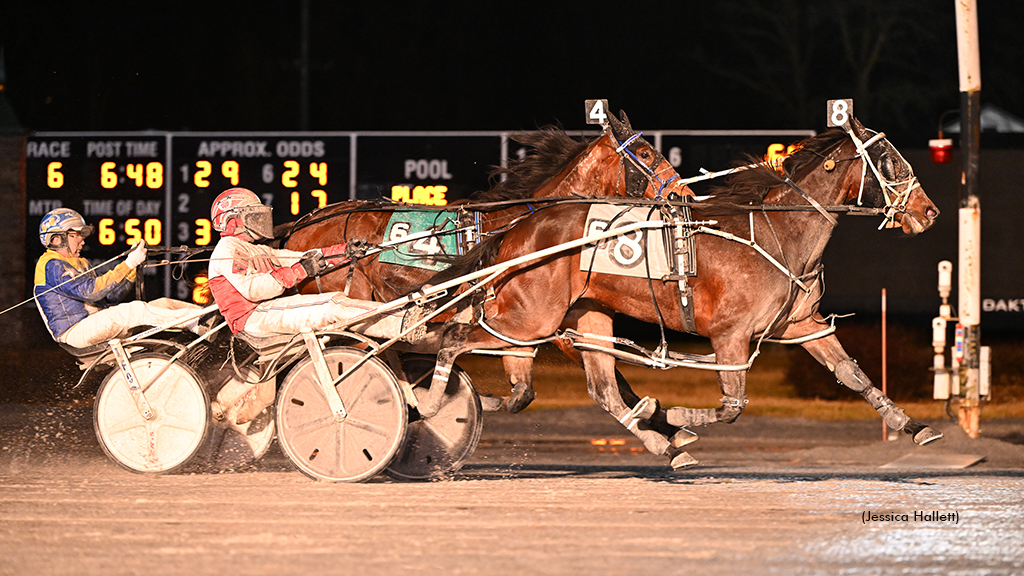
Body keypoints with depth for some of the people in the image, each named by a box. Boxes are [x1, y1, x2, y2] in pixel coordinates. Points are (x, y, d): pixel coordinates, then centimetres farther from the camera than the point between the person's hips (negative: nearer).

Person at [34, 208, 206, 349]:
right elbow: (91, 292, -22)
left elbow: (109, 298, 12)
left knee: (162, 305, -3)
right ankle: (196, 320, -29)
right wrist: (128, 264, -23)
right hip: (75, 331, -9)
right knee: (134, 311, -27)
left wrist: (133, 267, -2)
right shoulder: (51, 266, -9)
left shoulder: (80, 264, 23)